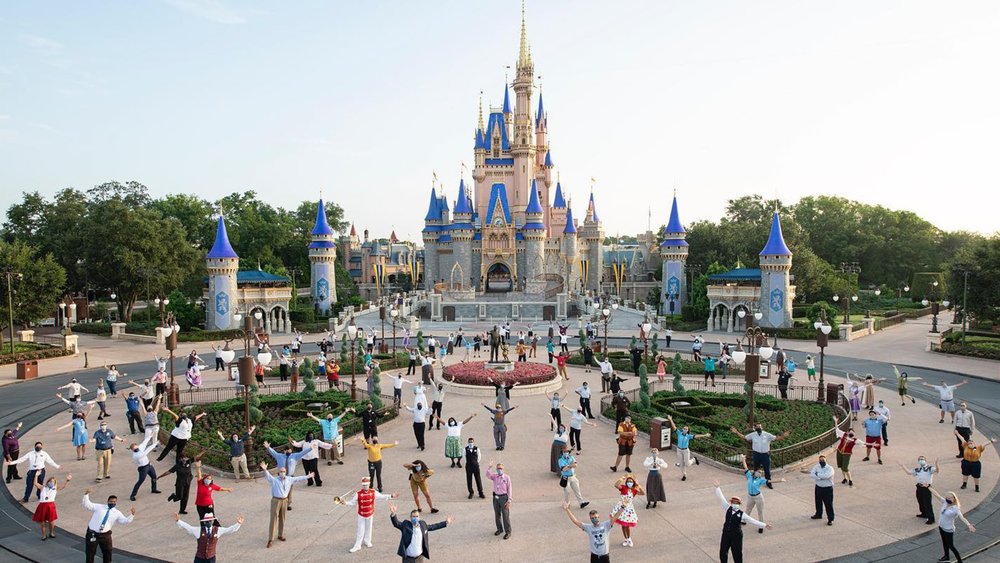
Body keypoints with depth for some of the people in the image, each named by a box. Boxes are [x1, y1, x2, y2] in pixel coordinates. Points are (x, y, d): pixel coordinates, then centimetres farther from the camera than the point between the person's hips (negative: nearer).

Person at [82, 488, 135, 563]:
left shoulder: (117, 513, 6)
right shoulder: (99, 507, 8)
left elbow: (126, 521, -4)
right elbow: (87, 505, 3)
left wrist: (132, 515, -22)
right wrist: (86, 495, -11)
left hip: (105, 535, 1)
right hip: (92, 533, -1)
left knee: (108, 552, 9)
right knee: (90, 553, 9)